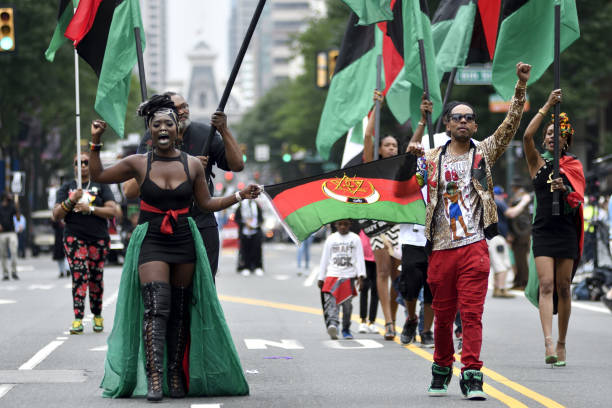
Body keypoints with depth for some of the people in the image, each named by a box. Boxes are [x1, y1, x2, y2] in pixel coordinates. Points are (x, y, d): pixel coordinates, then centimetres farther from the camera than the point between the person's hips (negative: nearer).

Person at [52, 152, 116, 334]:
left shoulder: (101, 186, 10)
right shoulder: (66, 187, 13)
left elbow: (111, 211, 0)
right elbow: (56, 215, 6)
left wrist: (90, 208, -13)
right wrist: (71, 201, -11)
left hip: (98, 239, 0)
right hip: (74, 237, 0)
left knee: (96, 278, 4)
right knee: (79, 276, -15)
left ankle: (97, 316, 21)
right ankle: (78, 319, -19)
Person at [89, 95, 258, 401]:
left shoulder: (193, 165, 3)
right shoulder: (139, 164, 0)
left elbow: (206, 203, 11)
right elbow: (98, 175, 8)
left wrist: (240, 196, 2)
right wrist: (96, 142, -1)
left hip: (184, 242, 2)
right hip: (151, 243, -2)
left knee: (180, 311, 7)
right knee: (156, 308, -17)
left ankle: (176, 376, 17)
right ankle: (154, 379, -22)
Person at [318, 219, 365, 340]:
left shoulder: (355, 239, 7)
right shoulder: (330, 239, 10)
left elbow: (359, 259, 3)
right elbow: (324, 259, 14)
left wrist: (360, 276, -7)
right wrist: (321, 278, 12)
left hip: (349, 276, 0)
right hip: (332, 275, 0)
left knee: (347, 304, 2)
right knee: (330, 301, -18)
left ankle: (346, 329, 15)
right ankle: (332, 324, -33)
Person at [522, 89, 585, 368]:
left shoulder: (573, 166, 11)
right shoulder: (537, 163, 8)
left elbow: (578, 200, 4)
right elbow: (527, 136, -8)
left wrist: (565, 190, -17)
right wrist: (547, 106, -9)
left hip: (567, 231, 1)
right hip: (543, 230, -1)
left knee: (563, 288, 3)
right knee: (546, 285, -14)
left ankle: (561, 343, 13)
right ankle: (548, 342, -24)